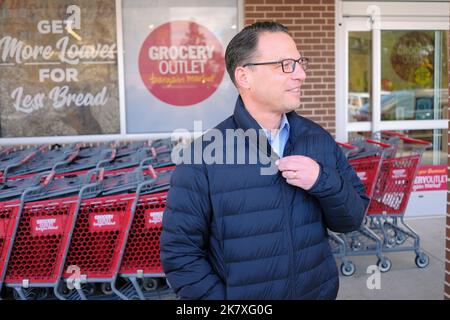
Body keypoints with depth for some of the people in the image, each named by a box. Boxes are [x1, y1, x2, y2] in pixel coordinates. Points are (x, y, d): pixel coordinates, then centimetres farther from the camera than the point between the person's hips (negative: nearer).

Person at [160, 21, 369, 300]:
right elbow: (180, 252, -15)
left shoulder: (320, 138, -4)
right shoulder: (203, 157, -18)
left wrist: (324, 182, -20)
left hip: (320, 291, 4)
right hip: (239, 294, -3)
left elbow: (353, 220, -2)